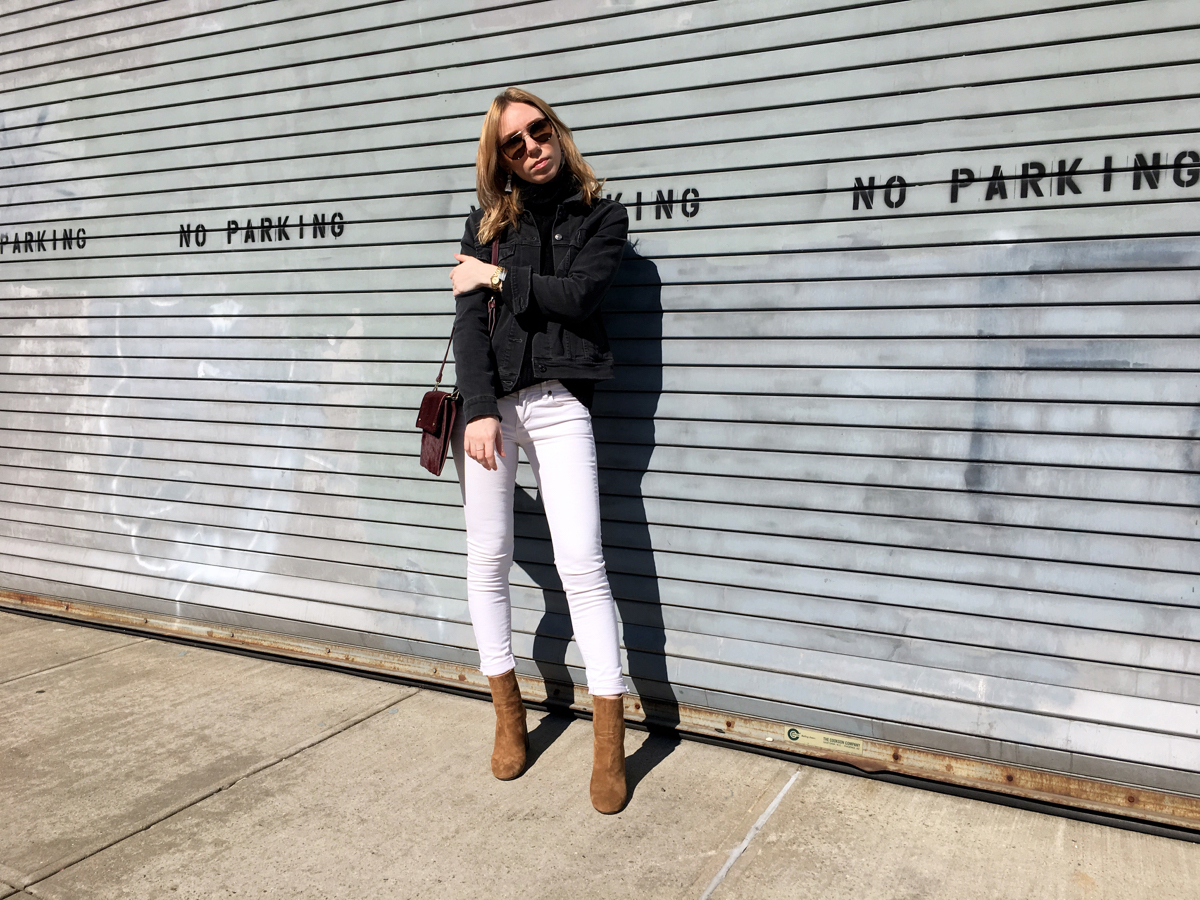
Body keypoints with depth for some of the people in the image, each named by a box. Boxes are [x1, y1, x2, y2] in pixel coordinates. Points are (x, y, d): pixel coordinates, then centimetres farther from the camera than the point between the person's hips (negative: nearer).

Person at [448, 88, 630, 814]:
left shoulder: (601, 216, 7)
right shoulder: (489, 221, 11)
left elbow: (577, 297, -10)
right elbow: (469, 320, -1)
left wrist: (499, 276, -3)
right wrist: (481, 409, -13)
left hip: (560, 405, -2)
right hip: (488, 401, 3)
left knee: (583, 566, -8)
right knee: (488, 562, 7)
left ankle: (610, 738, 1)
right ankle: (508, 711, 24)